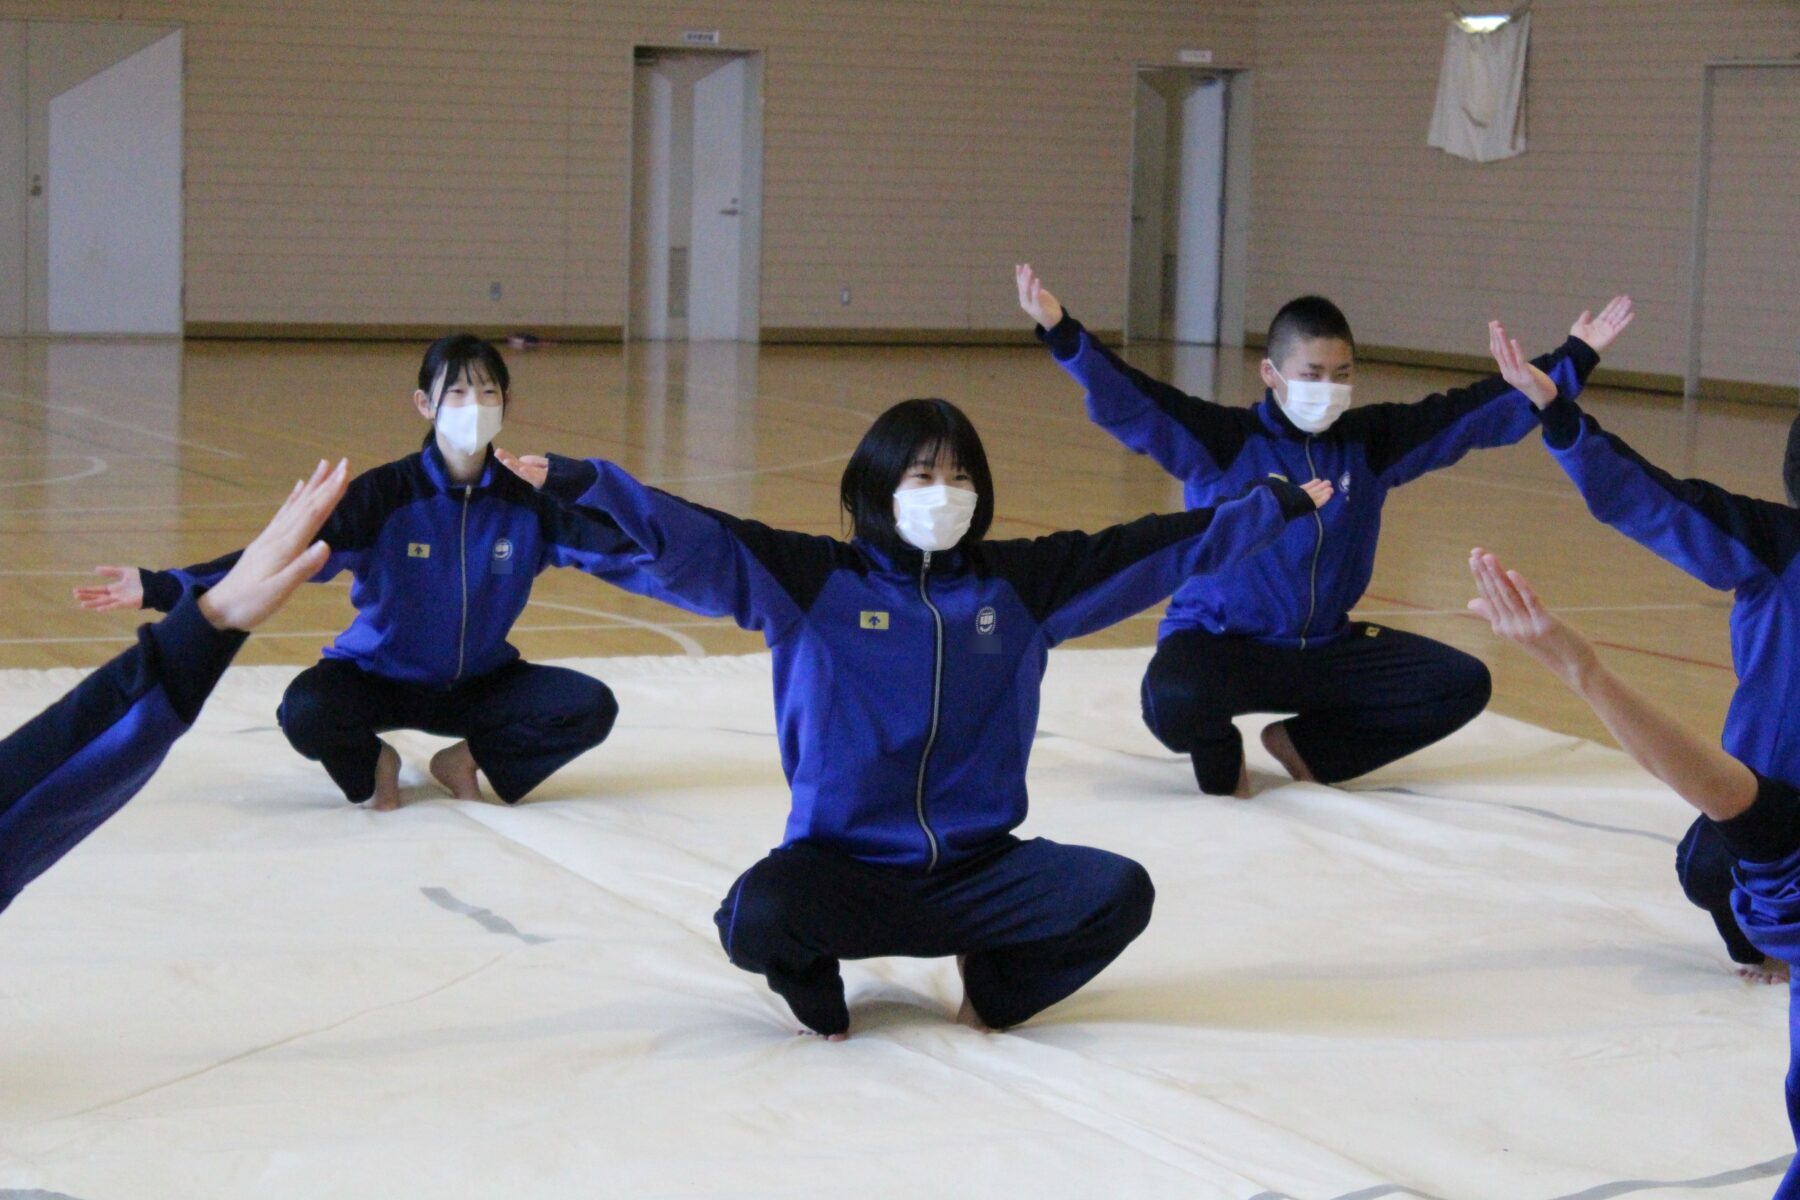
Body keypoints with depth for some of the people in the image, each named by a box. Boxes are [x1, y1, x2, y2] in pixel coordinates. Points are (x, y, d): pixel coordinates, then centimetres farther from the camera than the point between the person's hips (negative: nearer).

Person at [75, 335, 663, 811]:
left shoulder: (528, 502, -9)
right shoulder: (387, 494, -16)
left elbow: (621, 553, -7)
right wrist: (162, 588, -31)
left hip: (481, 682, 2)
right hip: (379, 679, -2)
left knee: (592, 707, -22)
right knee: (306, 713, -34)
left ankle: (470, 759, 2)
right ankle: (374, 764, 2)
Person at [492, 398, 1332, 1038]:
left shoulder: (1017, 583, 7)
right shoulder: (815, 579, -2)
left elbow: (1153, 550, 12)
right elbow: (692, 541, -12)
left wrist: (1274, 505, 15)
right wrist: (578, 485, -24)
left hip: (978, 868, 3)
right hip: (844, 868, -3)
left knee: (1121, 894, -22)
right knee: (758, 918, -34)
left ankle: (995, 980, 11)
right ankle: (814, 982, 6)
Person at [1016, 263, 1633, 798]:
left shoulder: (1371, 441, 1)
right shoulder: (1222, 442, -11)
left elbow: (1475, 411, 4)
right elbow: (1127, 402, -23)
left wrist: (1573, 361, 2)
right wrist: (1061, 334, -38)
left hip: (1327, 649, 5)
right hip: (1220, 643, -5)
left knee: (1463, 684, -7)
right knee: (1173, 702, -38)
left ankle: (1305, 745, 8)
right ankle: (1221, 760, 2)